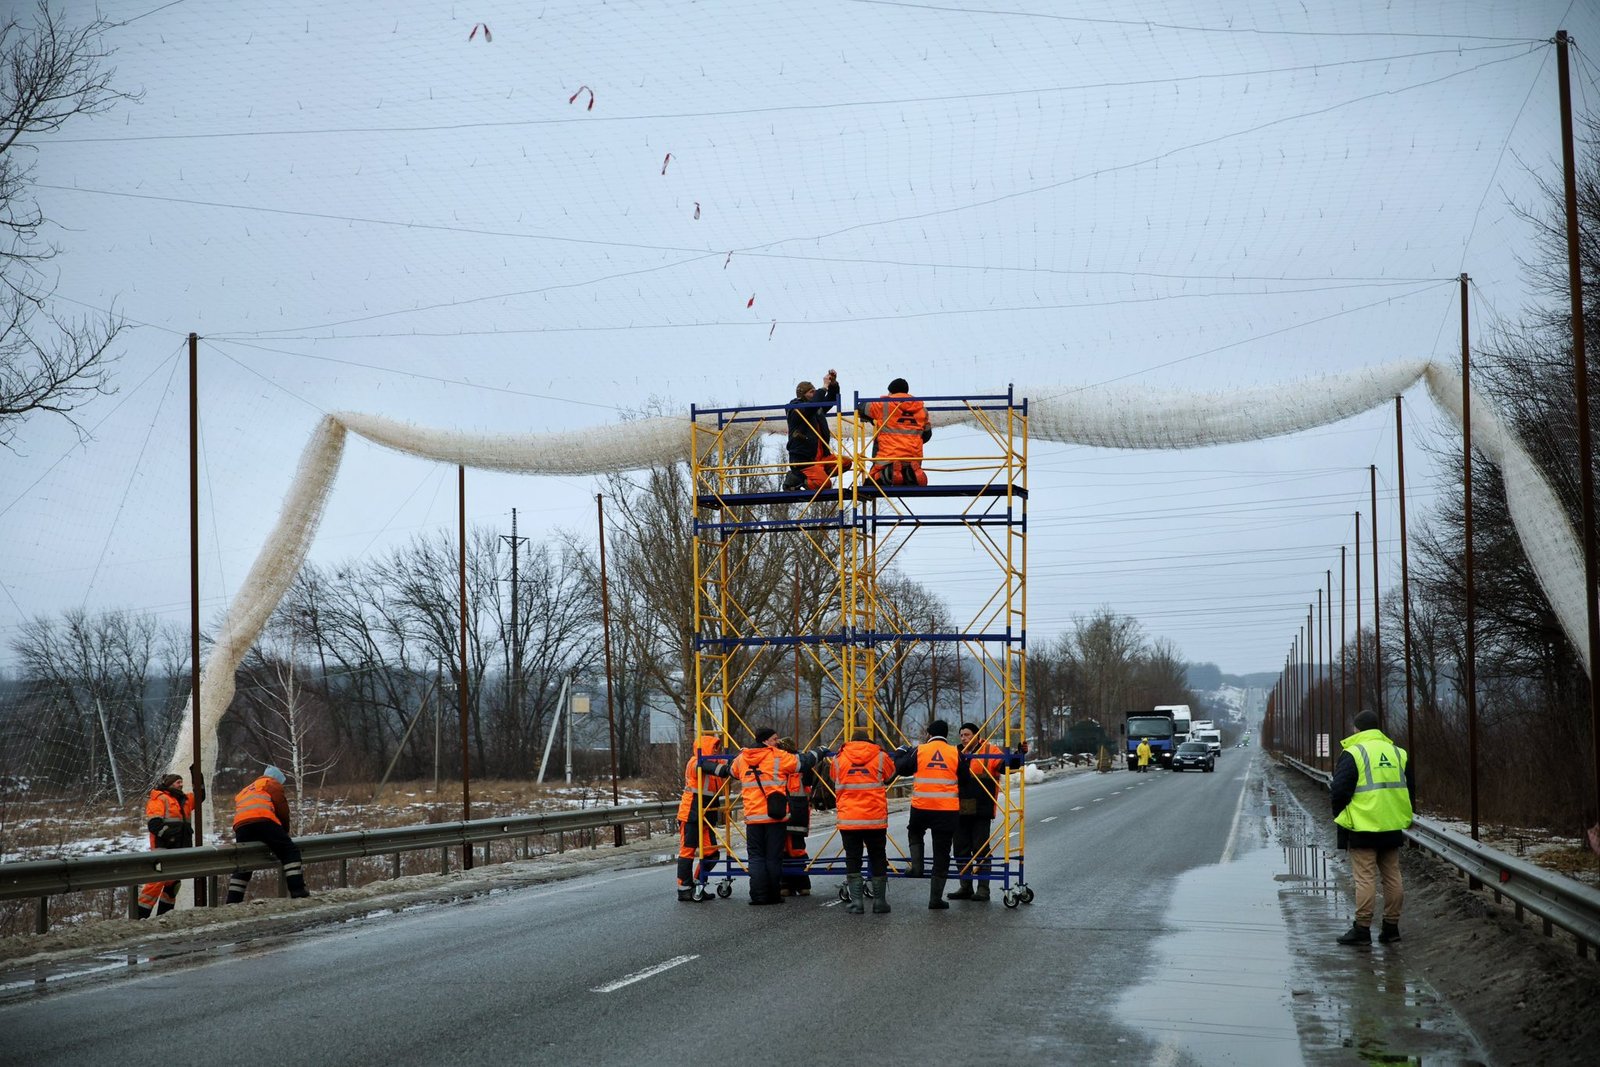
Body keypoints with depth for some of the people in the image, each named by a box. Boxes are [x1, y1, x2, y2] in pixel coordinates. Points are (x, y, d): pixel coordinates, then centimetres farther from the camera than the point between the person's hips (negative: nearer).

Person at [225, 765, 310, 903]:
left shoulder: (244, 791, 41)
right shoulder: (272, 784, 22)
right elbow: (282, 808, 11)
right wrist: (285, 830, 25)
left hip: (240, 825, 6)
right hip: (263, 819, -6)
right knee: (290, 851, -2)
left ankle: (233, 900, 10)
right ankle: (297, 890, -15)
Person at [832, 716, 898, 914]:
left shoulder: (839, 758, 2)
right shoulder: (880, 757, -1)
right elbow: (889, 776, 18)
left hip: (848, 819, 0)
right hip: (875, 819, 0)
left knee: (852, 861, 5)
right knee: (878, 860, 9)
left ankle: (855, 902, 0)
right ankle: (880, 901, 10)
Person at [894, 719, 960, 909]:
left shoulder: (919, 751, -1)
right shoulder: (955, 754, 0)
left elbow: (901, 768, 11)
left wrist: (900, 753, 30)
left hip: (921, 807, 0)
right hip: (948, 808, 0)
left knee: (915, 833, 33)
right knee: (941, 853, 7)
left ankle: (916, 867, 14)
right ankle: (936, 898, 8)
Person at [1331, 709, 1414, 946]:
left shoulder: (1353, 753, -9)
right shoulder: (1397, 753, 11)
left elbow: (1339, 791, -12)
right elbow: (1409, 790, 17)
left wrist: (1339, 814, 6)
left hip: (1363, 828, -6)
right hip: (1393, 828, 6)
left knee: (1365, 878, -3)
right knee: (1392, 876, 11)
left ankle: (1362, 929, -2)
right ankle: (1391, 926, 16)